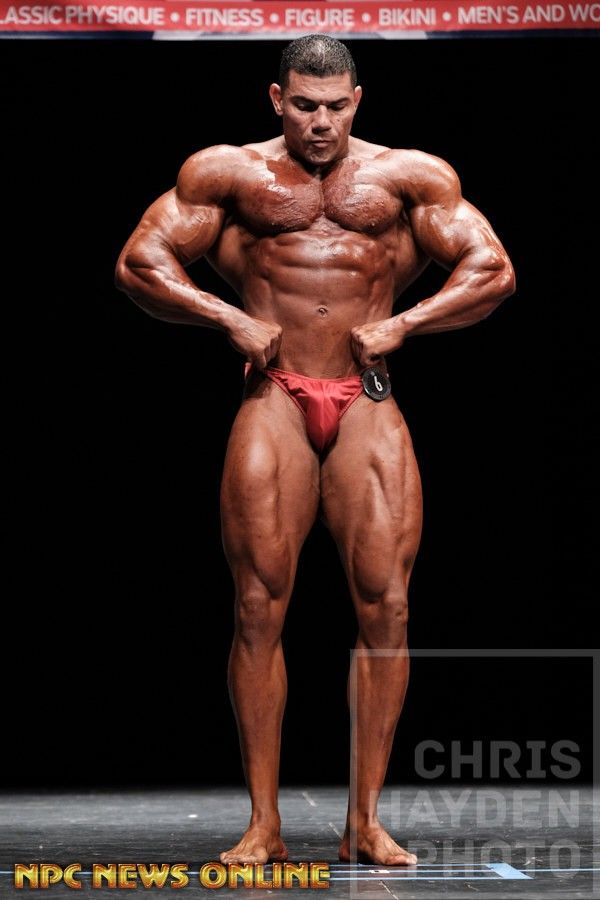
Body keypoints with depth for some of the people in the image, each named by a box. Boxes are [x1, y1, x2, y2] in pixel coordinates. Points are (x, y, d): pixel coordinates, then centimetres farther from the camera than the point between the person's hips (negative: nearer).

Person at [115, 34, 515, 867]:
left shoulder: (408, 177, 12)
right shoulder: (230, 173, 10)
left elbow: (494, 271, 11)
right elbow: (139, 262, 9)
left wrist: (403, 324, -1)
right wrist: (231, 319, -3)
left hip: (368, 404, 1)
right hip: (275, 401, -1)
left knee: (386, 604, -8)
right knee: (259, 606, -7)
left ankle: (365, 820, 0)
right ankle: (264, 823, -1)